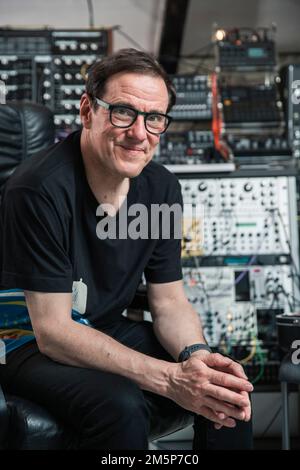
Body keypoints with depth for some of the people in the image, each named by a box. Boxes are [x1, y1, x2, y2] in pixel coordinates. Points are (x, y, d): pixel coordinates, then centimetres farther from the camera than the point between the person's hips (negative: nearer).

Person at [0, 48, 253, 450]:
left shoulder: (162, 188, -5)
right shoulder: (41, 190, -26)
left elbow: (170, 302, 2)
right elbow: (52, 332, -25)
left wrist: (197, 356, -22)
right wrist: (170, 378, -33)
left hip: (108, 332, 6)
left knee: (230, 391, -11)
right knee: (120, 406, -33)